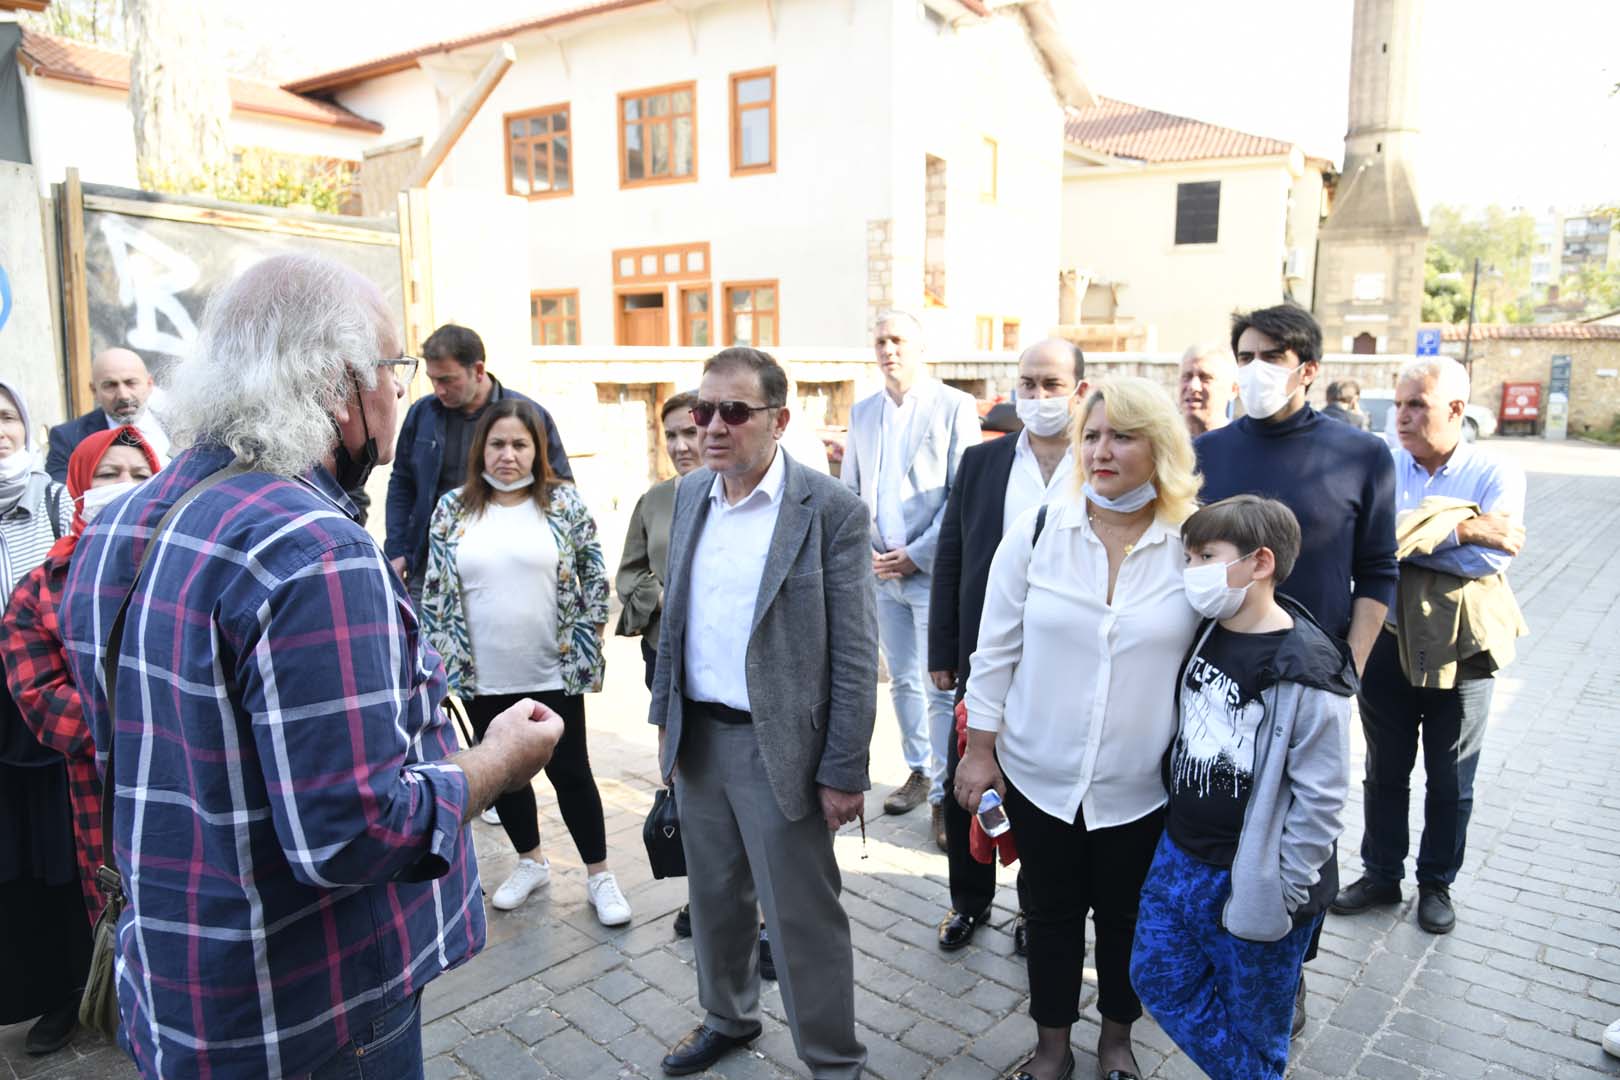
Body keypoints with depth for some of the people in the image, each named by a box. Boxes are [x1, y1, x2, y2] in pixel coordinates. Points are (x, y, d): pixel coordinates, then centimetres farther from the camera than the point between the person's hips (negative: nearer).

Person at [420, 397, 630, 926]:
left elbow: (594, 579, 0)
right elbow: (435, 593, 5)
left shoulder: (564, 502, -3)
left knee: (570, 772, 7)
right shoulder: (453, 509, 1)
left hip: (553, 674, -2)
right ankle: (531, 861, 38)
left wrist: (584, 648, -4)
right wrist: (440, 662, 1)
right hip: (483, 679, 3)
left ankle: (599, 874, 23)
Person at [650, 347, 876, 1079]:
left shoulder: (832, 511, -15)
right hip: (698, 737, 6)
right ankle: (727, 1017, 46)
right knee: (714, 896, 23)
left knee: (803, 916, 7)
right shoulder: (690, 494, 4)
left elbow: (855, 655, -13)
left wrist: (844, 771, -13)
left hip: (778, 746, -6)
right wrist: (667, 718, 13)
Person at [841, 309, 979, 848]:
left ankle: (944, 796, 6)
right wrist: (865, 550, 0)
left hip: (933, 569, -5)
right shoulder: (862, 411, 12)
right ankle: (918, 771, 29)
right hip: (881, 571, 5)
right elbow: (850, 489, 15)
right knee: (902, 680, 14)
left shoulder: (954, 406, -3)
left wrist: (917, 554, -12)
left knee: (940, 687, -4)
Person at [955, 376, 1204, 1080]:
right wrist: (980, 752, -1)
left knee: (1126, 917, 19)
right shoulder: (1035, 531, -8)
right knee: (1051, 914, 17)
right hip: (1040, 776, 0)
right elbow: (996, 651, -3)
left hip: (1142, 786, 0)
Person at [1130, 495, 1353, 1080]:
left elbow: (1319, 800, -18)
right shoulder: (1203, 634, 1)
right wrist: (1177, 830, 15)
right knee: (1158, 978, 19)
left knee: (1254, 1019, 13)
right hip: (1179, 856, 7)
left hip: (1251, 880, -7)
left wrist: (1284, 893, -15)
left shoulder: (1307, 672, -21)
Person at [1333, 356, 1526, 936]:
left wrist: (1410, 536, -17)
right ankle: (1381, 875, 32)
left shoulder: (1497, 473, -6)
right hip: (1388, 643, 1)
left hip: (1459, 650, -1)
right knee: (1384, 772, 15)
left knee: (1450, 783, 14)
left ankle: (1437, 884, 33)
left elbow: (1492, 561, -19)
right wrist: (1461, 528, -21)